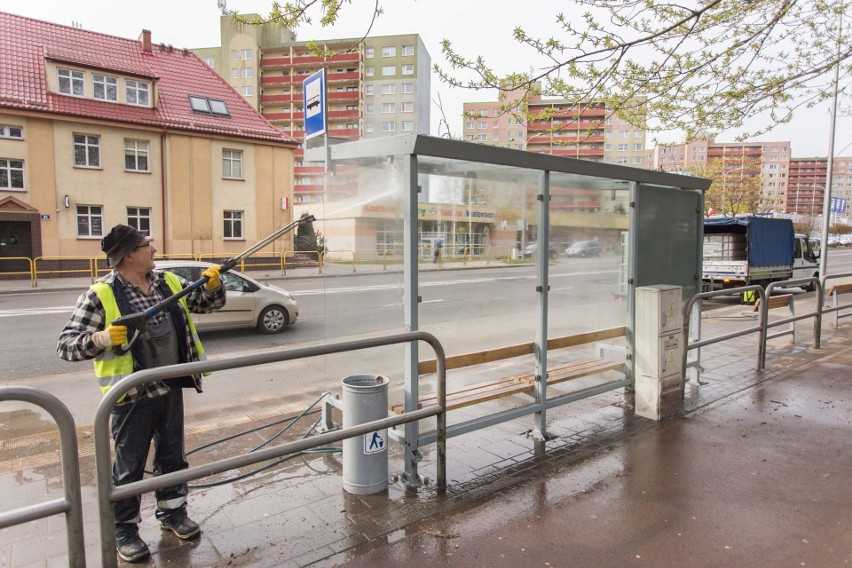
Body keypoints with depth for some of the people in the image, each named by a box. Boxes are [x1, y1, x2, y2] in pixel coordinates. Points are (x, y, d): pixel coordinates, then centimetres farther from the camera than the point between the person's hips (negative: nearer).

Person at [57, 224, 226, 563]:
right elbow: (66, 346, -11)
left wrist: (213, 285, -8)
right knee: (130, 465, 10)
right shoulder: (101, 295, -12)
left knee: (172, 456, 18)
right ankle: (123, 530, 30)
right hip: (133, 395, -5)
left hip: (171, 389, 5)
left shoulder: (168, 283, 4)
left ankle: (173, 513, 37)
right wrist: (102, 338, -30)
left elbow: (208, 303, 13)